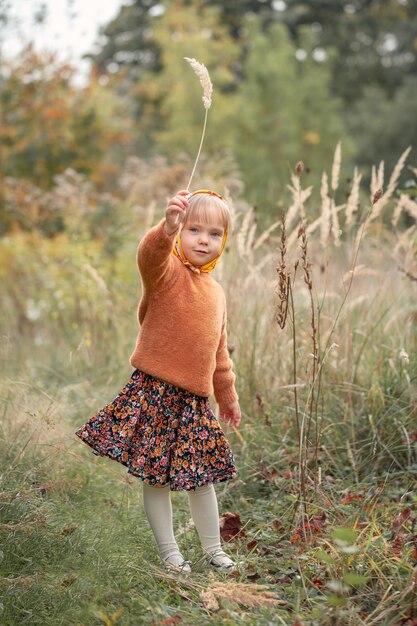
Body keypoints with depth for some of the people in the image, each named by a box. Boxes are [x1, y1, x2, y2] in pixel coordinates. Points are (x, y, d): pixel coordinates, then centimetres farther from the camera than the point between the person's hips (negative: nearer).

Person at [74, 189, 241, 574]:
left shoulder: (217, 292, 13)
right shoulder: (168, 273, -8)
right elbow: (150, 256, -34)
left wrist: (229, 397, 27)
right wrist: (168, 228, -54)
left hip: (195, 398, 6)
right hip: (155, 392, -6)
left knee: (202, 476, 15)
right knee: (157, 476, 3)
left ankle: (213, 549, 30)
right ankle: (169, 550, 19)